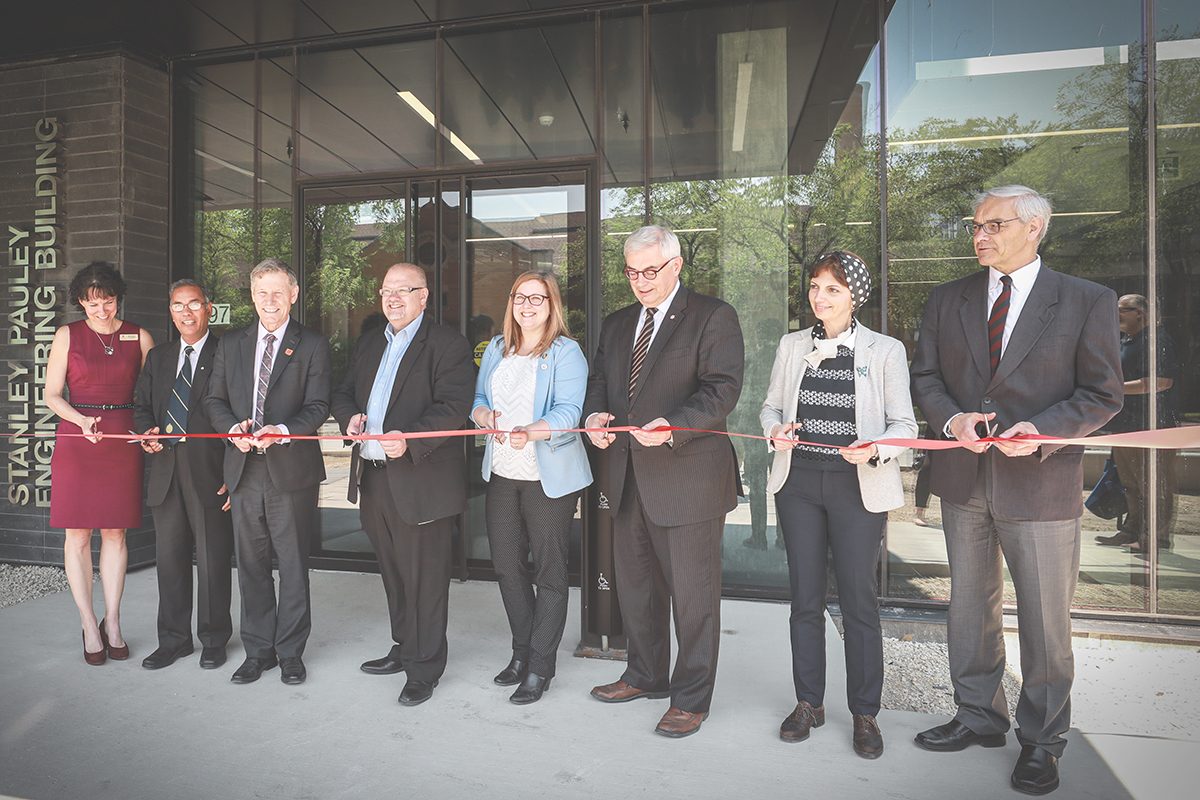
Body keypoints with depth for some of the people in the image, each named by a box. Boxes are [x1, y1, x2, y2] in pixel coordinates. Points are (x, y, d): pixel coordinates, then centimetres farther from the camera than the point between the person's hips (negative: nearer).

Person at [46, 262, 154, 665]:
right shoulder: (68, 335, 5)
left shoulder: (139, 337, 6)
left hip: (124, 440, 0)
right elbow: (52, 395, 4)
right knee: (78, 535, 3)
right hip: (76, 441, 0)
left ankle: (112, 623, 18)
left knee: (115, 533, 7)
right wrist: (83, 420, -14)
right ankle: (90, 626, 14)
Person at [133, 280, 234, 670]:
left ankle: (214, 640, 20)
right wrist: (148, 431, -3)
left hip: (210, 473, -5)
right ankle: (174, 639, 29)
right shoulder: (158, 357, 16)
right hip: (166, 473, 6)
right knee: (169, 558, 13)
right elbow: (141, 406, 21)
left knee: (213, 559, 3)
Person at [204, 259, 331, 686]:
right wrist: (234, 428, -8)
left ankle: (290, 652, 21)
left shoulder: (313, 345, 1)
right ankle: (258, 650, 27)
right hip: (244, 469, 4)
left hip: (292, 470, -3)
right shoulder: (231, 344, 13)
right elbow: (215, 399, 12)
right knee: (251, 564, 11)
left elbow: (318, 406, -5)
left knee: (293, 565, 6)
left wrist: (282, 431, -21)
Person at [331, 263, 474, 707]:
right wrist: (350, 417, -2)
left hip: (421, 482, -7)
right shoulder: (368, 344, 17)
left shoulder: (447, 344, -8)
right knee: (393, 574, 21)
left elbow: (454, 407, -18)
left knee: (424, 579, 4)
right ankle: (404, 648, 39)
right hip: (373, 479, 8)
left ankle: (424, 669, 20)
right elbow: (343, 394, 21)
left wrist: (409, 439, -31)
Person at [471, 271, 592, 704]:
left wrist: (530, 432, -34)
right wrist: (485, 416, -10)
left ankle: (540, 667, 19)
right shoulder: (496, 350, 13)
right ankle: (522, 651, 33)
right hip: (502, 473, 6)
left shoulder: (566, 352, -7)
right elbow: (477, 399, 13)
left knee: (549, 570, 4)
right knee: (506, 563, 13)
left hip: (549, 475, -6)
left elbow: (567, 411, -17)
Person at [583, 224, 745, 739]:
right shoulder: (617, 324, 15)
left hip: (687, 476, -6)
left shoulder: (713, 317, -6)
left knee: (693, 594, 6)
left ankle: (691, 699, 25)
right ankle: (646, 675, 40)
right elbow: (599, 379, 18)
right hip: (627, 477, 7)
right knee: (634, 585, 19)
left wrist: (673, 426, -31)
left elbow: (723, 388, -15)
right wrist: (595, 413, -4)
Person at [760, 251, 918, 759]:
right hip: (798, 483, 3)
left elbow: (904, 425, -2)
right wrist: (776, 429, -8)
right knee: (805, 597, 11)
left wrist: (874, 450, -21)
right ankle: (809, 703, 28)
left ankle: (865, 713, 24)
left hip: (858, 487, -2)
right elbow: (771, 406, 14)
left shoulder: (885, 351, -1)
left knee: (860, 601, 4)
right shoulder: (792, 346, 8)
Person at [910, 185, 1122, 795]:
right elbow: (924, 376, 6)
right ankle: (979, 717, 35)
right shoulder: (947, 299, 6)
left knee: (1045, 618, 8)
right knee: (970, 605, 16)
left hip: (1041, 482, -3)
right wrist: (951, 419, -13)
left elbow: (1101, 394, -3)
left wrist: (1041, 431, -20)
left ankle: (1041, 740, 30)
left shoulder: (1088, 302, -3)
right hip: (963, 477, 4)